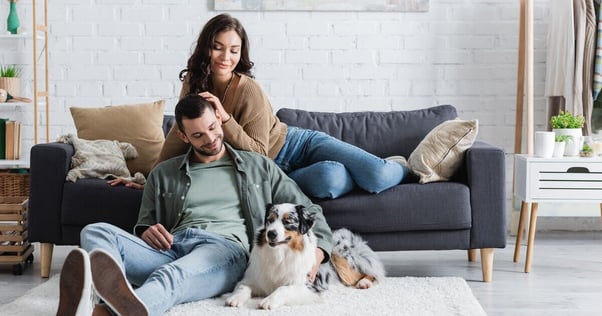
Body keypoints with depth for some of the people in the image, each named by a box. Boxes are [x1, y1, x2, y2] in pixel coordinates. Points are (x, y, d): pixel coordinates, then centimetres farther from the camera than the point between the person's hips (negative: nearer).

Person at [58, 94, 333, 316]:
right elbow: (144, 226, 27)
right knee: (96, 232, -26)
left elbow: (308, 211, 20)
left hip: (225, 249, -3)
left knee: (171, 276, -41)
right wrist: (147, 232, 0)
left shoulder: (259, 167, 22)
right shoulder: (163, 174, 26)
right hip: (170, 248, 3)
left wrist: (316, 253, -1)